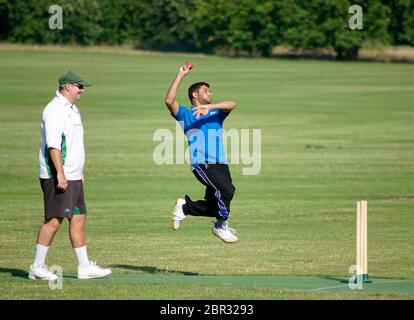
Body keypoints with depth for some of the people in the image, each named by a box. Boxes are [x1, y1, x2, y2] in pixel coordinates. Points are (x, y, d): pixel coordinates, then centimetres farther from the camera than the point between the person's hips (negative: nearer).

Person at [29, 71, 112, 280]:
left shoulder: (72, 110, 17)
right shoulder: (55, 110, -14)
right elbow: (53, 145, -21)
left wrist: (79, 172, 23)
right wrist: (60, 173, -25)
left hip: (73, 176, 10)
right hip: (57, 176, -10)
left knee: (79, 218, 9)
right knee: (54, 220, -8)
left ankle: (84, 267, 12)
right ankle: (37, 267, -2)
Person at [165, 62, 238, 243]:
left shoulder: (216, 113, 22)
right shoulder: (186, 115, 12)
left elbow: (232, 104, 0)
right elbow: (169, 101, -8)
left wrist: (209, 107, -17)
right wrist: (180, 75, -8)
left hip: (221, 165, 5)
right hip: (201, 164, -5)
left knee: (215, 206, 4)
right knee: (226, 189, -26)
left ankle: (185, 206, 28)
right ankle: (221, 226, -6)